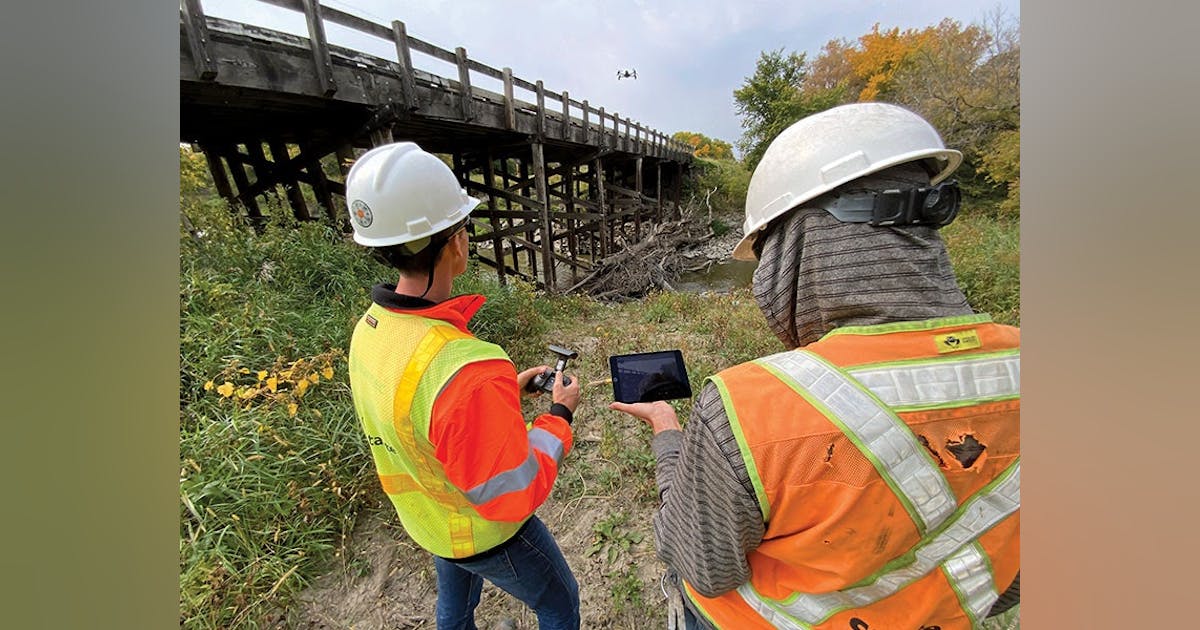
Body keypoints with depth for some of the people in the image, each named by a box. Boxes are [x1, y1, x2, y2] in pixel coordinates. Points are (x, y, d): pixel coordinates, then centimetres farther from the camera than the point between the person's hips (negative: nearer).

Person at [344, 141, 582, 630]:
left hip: (426, 517, 7)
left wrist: (507, 387, -2)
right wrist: (560, 416, -19)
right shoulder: (469, 372, -44)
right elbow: (511, 496, -31)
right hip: (485, 531, -7)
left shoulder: (369, 329, -15)